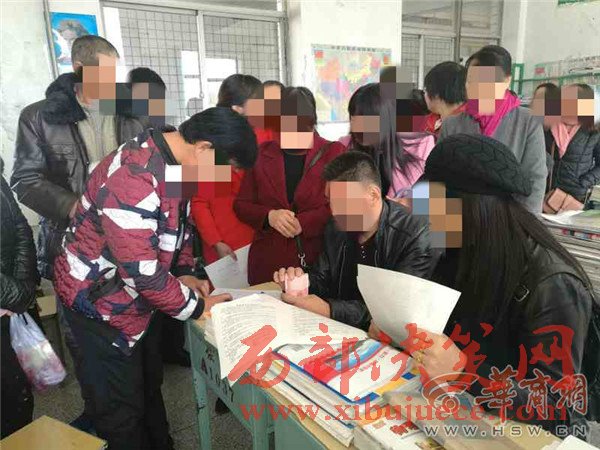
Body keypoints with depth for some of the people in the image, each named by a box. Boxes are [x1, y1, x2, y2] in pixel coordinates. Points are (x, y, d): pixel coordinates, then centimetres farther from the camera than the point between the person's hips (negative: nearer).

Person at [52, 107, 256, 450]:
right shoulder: (132, 176, -34)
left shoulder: (176, 162, -4)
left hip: (140, 294, 9)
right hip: (100, 301, -8)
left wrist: (185, 273, -2)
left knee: (149, 385, 25)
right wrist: (195, 306, -19)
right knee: (122, 407, 9)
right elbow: (142, 271, -33)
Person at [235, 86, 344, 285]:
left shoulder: (333, 153, -1)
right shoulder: (261, 154, 6)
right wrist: (269, 216, -11)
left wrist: (303, 223, -17)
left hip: (320, 260, -2)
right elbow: (241, 204, 8)